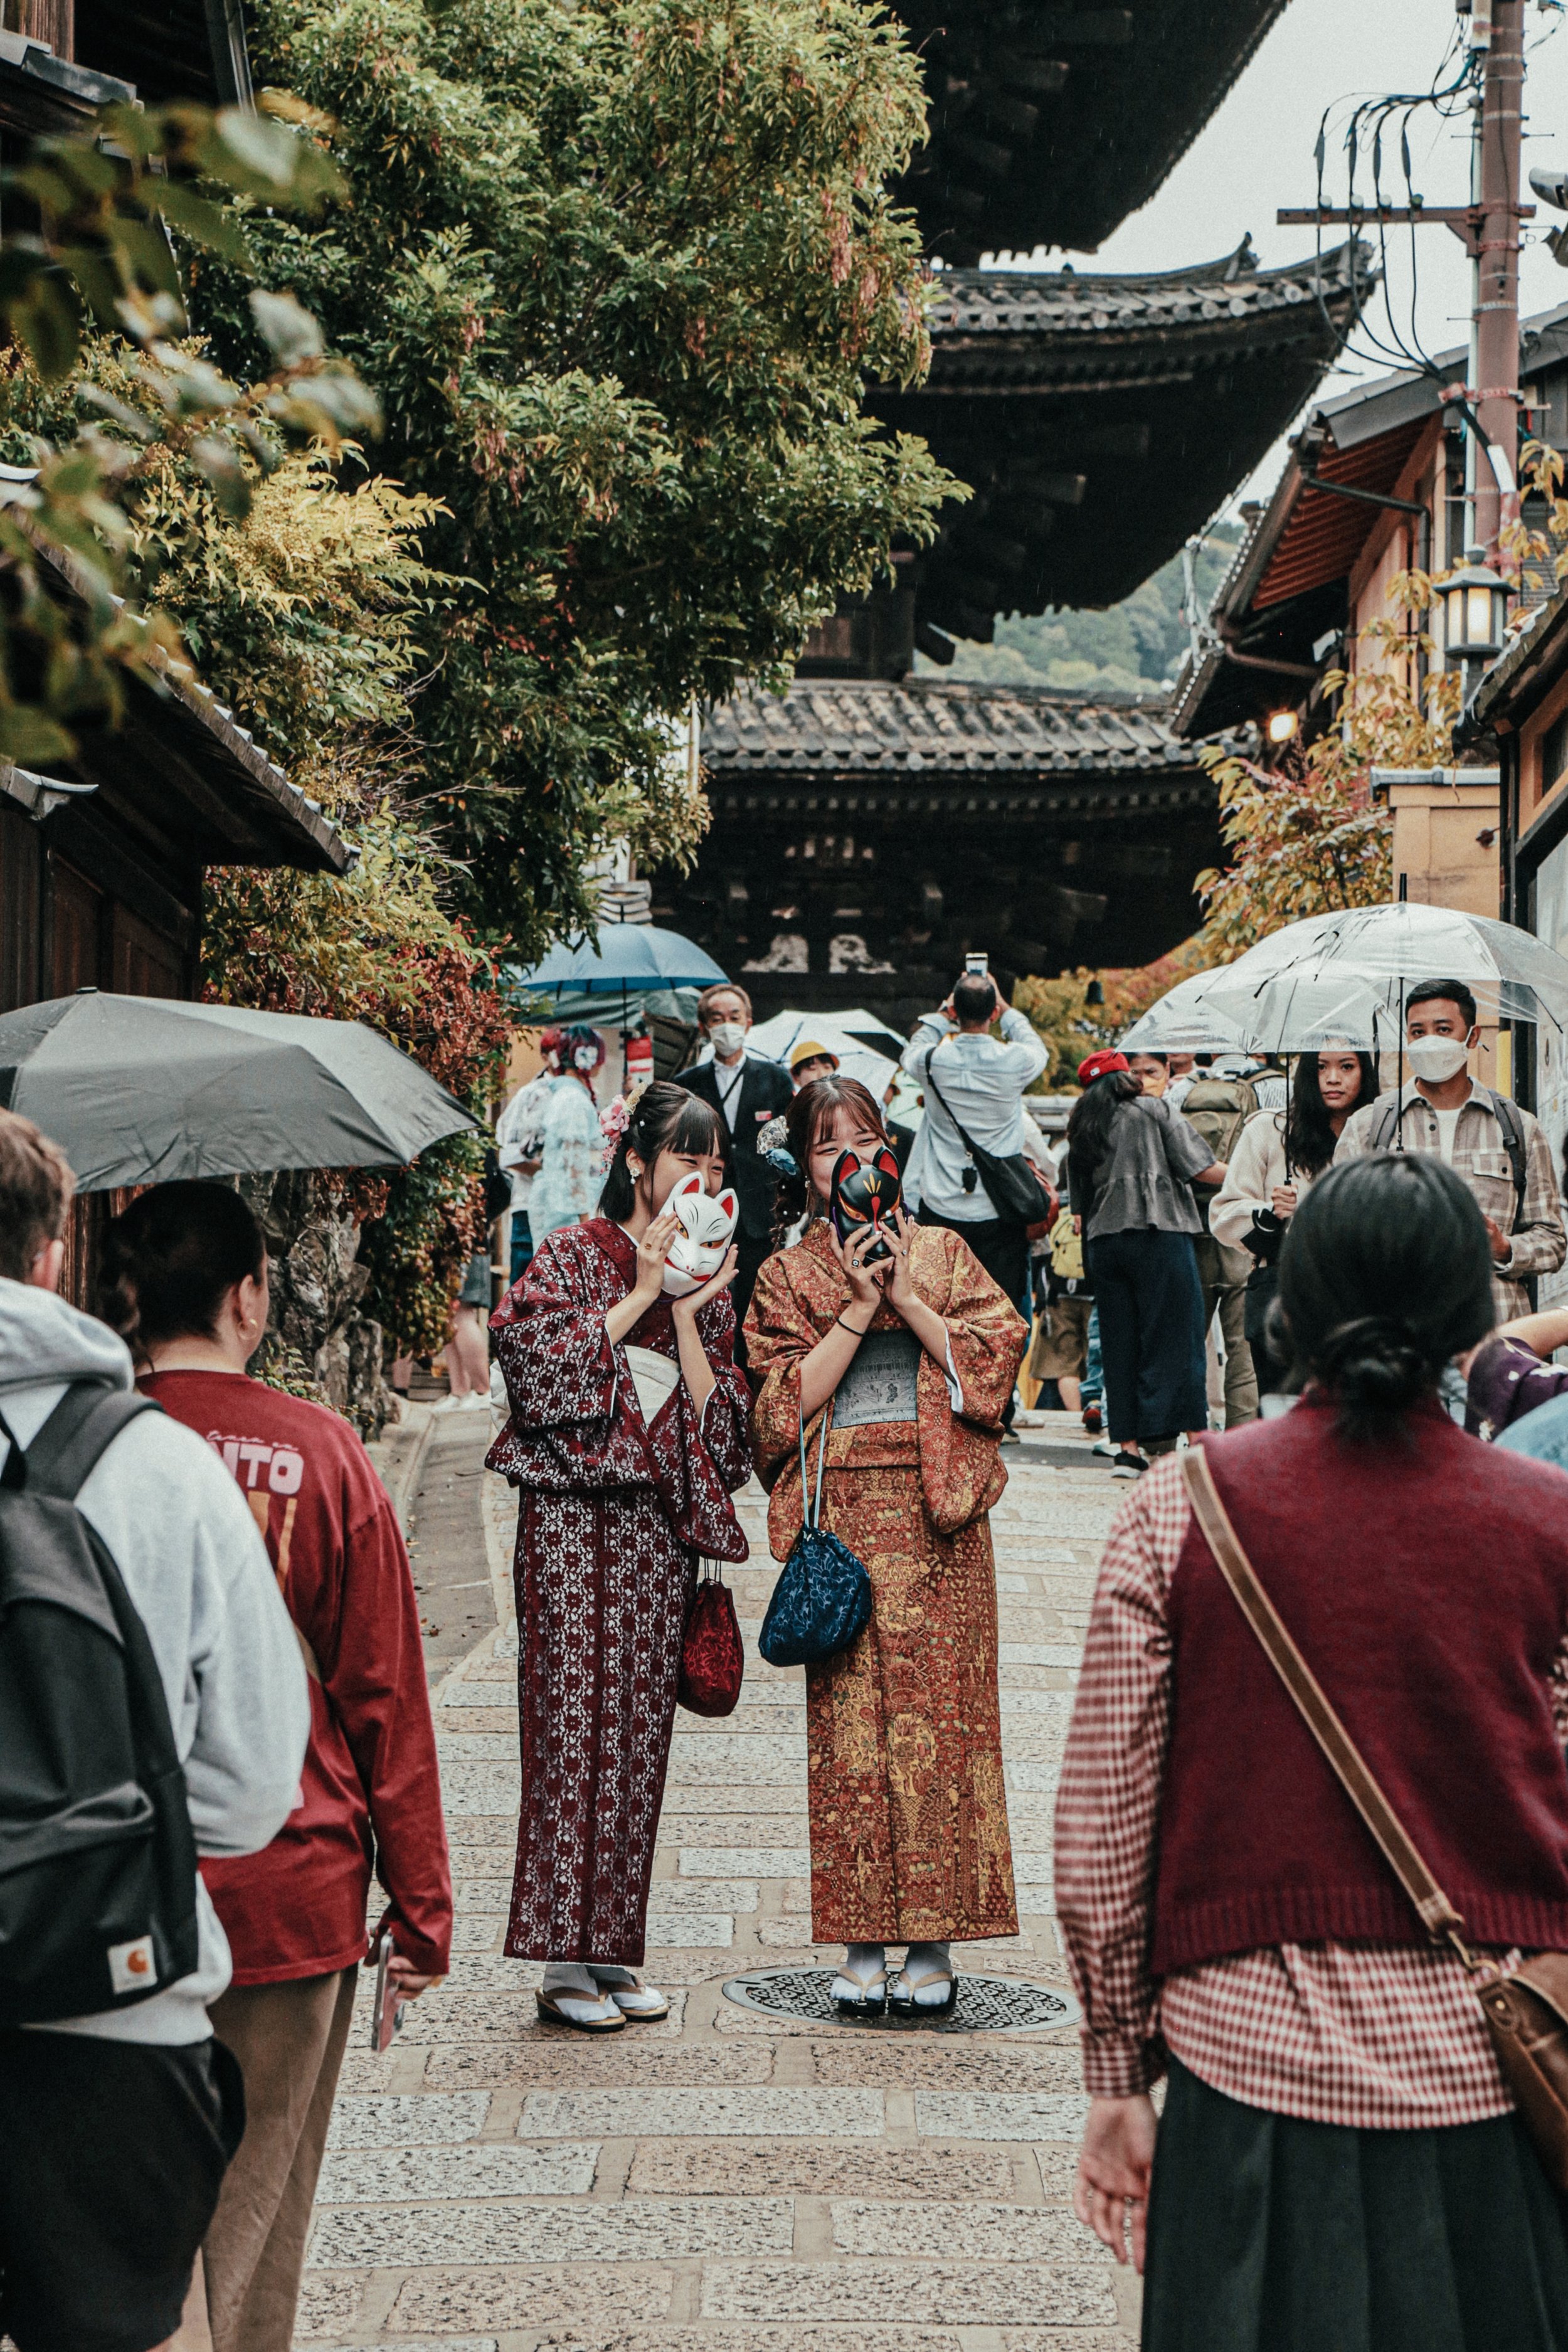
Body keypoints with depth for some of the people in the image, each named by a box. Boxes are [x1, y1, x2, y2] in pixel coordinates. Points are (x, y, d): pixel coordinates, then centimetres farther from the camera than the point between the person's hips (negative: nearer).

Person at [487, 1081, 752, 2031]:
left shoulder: (707, 1281, 14)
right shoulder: (572, 1255, 0)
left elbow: (721, 1415, 5)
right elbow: (533, 1359, -15)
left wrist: (686, 1311, -6)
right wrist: (641, 1295, -12)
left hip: (660, 1525, 5)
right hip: (573, 1515, -5)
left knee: (642, 1732, 6)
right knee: (573, 1726, -6)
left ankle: (615, 1949, 13)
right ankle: (564, 1959, -1)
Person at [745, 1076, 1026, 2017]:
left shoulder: (943, 1251, 11)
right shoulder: (788, 1274, 10)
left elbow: (996, 1355, -1)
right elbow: (791, 1397, -3)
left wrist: (907, 1297, -7)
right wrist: (859, 1304, -9)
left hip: (935, 1512, 0)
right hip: (842, 1511, 0)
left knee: (938, 1707, -2)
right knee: (849, 1716, -1)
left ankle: (933, 1938, 5)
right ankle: (864, 1937, 8)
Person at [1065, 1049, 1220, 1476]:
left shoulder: (1081, 1132, 18)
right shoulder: (1153, 1111, 5)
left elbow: (1079, 1213, 13)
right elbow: (1201, 1169, -2)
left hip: (1103, 1244, 5)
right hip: (1158, 1234, -5)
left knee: (1119, 1346, 7)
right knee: (1171, 1340, -4)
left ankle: (1128, 1447, 4)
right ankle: (1163, 1440, -11)